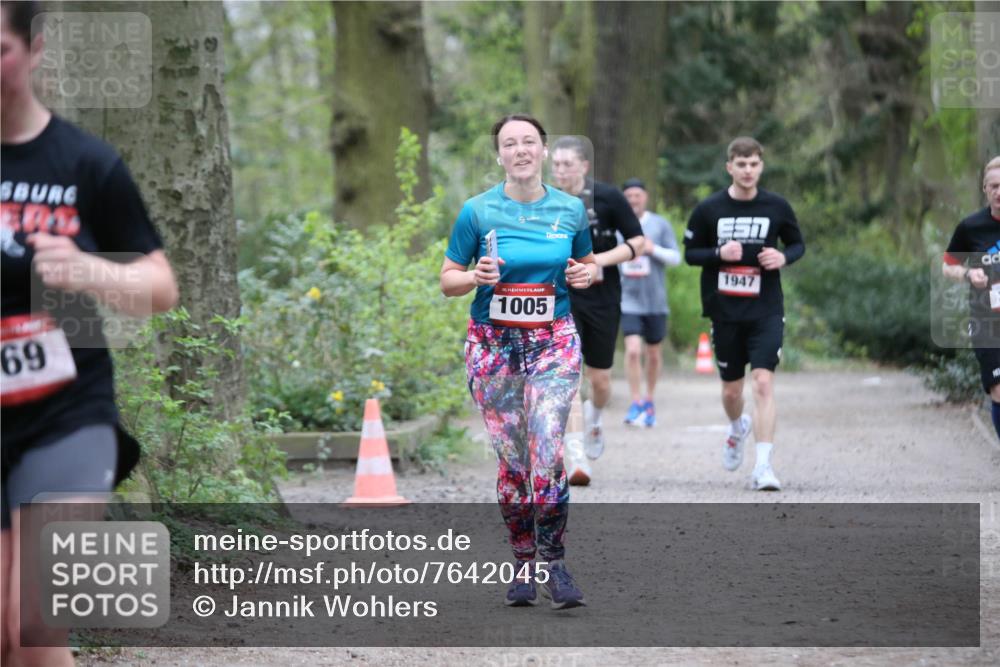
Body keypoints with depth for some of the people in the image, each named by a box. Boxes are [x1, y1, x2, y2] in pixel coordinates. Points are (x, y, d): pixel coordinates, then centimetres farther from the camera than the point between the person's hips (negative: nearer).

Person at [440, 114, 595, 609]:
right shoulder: (478, 211, -1)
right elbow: (448, 280, 5)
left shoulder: (570, 210, 4)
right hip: (493, 343, 0)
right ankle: (523, 564, 14)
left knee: (547, 449, -17)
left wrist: (585, 275, -3)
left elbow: (587, 263, 20)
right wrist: (477, 277, -15)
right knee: (511, 457, 1)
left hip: (553, 342, 0)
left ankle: (553, 562, -9)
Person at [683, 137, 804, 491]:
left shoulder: (777, 207, 0)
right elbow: (690, 252, 5)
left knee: (763, 382, -16)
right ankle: (738, 428, 47)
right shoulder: (708, 209, -2)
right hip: (725, 312, 1)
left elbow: (798, 243, 13)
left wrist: (784, 257, -10)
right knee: (731, 389, 11)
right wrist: (719, 254, -15)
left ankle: (763, 465, -17)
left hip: (766, 311, -1)